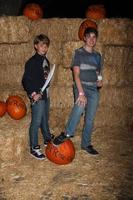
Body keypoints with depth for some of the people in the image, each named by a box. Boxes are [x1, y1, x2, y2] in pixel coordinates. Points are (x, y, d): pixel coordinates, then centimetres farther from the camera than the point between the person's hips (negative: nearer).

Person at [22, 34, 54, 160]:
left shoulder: (46, 61, 10)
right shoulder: (32, 62, -13)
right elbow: (26, 80, -15)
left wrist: (46, 91, 12)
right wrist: (33, 94, -21)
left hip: (46, 95, 8)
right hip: (37, 97, -8)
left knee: (45, 120, 22)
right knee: (36, 122, -3)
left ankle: (48, 139, 39)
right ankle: (34, 148, 7)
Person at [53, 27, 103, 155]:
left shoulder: (98, 56, 13)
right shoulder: (78, 53, -3)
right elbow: (76, 74, -11)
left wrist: (100, 81, -1)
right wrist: (81, 93, -21)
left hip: (94, 89, 5)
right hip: (81, 86, -5)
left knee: (90, 119, 6)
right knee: (80, 105, -35)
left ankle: (86, 144, 19)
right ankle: (68, 133, -20)